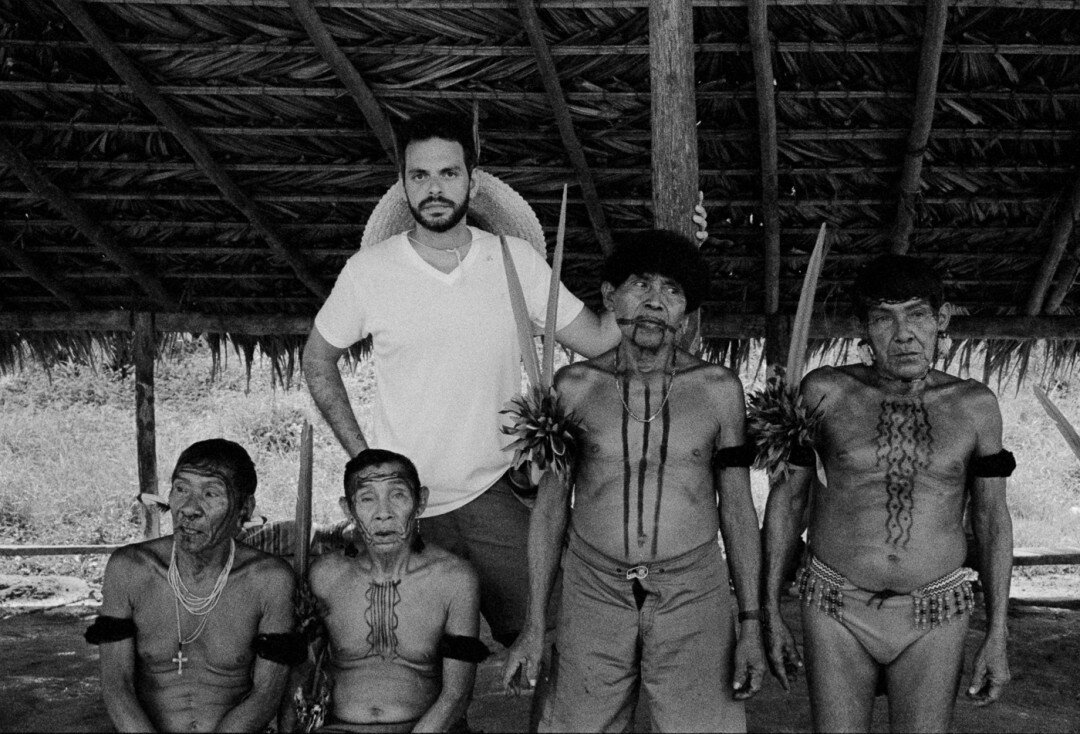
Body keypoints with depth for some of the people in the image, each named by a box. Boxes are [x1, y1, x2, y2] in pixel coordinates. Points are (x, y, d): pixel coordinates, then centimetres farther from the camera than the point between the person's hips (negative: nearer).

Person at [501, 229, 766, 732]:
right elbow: (550, 506, 5)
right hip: (594, 594, 0)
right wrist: (534, 628, 4)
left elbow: (737, 507, 5)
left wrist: (751, 626, 2)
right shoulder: (574, 386, 0)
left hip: (692, 597, 0)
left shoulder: (717, 388, 0)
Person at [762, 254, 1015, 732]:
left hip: (934, 619, 1)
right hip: (837, 609, -1)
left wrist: (998, 636, 1)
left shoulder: (975, 405, -4)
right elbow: (786, 499, -2)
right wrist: (769, 615, -3)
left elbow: (992, 518, 4)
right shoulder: (826, 391, -8)